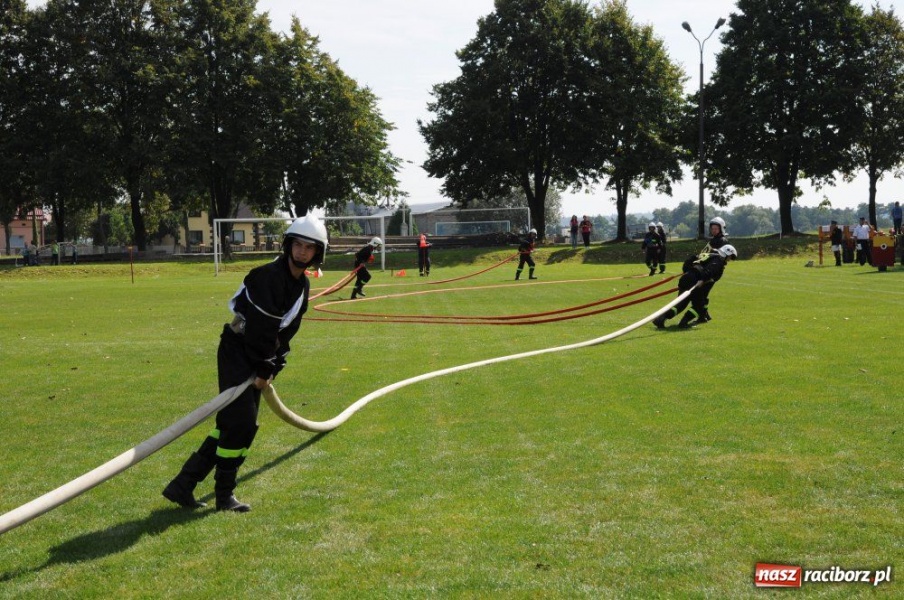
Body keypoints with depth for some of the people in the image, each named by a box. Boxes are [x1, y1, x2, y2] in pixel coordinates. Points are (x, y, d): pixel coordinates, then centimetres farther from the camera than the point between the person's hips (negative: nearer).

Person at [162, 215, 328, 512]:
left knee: (231, 425, 8)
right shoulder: (267, 276, -20)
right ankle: (224, 495, 5)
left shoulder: (303, 285, 9)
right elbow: (262, 328, -22)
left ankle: (183, 486, 14)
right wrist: (263, 370, -18)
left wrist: (273, 367, 8)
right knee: (241, 423, -11)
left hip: (257, 359, 9)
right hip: (236, 353, -9)